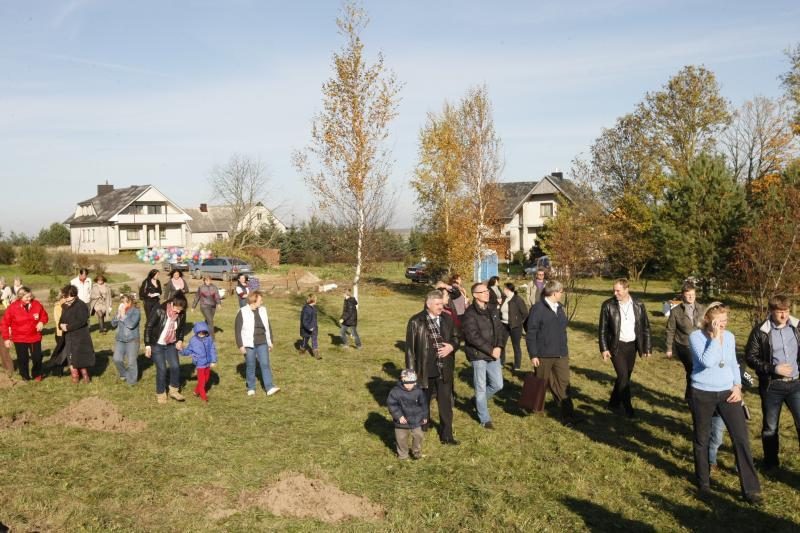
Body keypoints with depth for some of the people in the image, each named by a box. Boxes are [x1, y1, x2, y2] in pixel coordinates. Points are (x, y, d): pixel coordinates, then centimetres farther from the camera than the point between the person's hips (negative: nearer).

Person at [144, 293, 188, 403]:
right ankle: (160, 394, 13)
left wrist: (180, 340, -4)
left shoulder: (181, 314, -10)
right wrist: (147, 345, -16)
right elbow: (148, 327, -17)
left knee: (175, 367, -3)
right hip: (157, 345, -4)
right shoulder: (159, 311, -24)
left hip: (171, 345, 4)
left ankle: (174, 391, 17)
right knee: (161, 369, -5)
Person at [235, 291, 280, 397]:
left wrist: (270, 341, 14)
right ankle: (251, 388, 21)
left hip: (262, 343, 3)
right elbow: (237, 329, -6)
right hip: (249, 344, -3)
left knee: (265, 364, -3)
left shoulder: (263, 310, 5)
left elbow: (268, 326, 14)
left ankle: (269, 388, -5)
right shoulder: (243, 312, -9)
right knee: (250, 366, 7)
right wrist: (240, 345, -9)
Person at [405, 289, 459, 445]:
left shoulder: (447, 319, 2)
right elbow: (410, 347, -9)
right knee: (423, 402, 17)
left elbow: (455, 337, 13)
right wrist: (411, 370, -9)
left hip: (444, 369, 3)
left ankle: (446, 435, 16)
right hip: (425, 370, -3)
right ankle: (421, 430, 39)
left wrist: (451, 346, -10)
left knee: (446, 403, 5)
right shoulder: (416, 322, -11)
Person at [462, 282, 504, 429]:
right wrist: (490, 350, -16)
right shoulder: (470, 314, -14)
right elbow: (473, 337, -18)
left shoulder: (492, 310, 8)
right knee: (481, 388, 4)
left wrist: (498, 346, -7)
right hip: (478, 355, -6)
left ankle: (479, 400, 37)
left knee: (498, 384, 10)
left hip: (493, 354, 6)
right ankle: (485, 419, 18)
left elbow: (499, 329, 10)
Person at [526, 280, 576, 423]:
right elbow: (531, 333, -14)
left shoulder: (559, 307, 10)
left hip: (561, 354, 6)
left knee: (563, 384, 1)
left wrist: (564, 348, 19)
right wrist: (533, 355, -16)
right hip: (543, 355, -6)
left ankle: (568, 415, 2)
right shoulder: (537, 308, -14)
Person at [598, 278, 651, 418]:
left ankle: (614, 403, 29)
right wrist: (604, 348, -9)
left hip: (632, 345, 3)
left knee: (625, 376, 11)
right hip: (616, 345, -3)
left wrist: (647, 348, 0)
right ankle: (628, 408, 3)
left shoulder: (638, 305, -2)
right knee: (623, 376, -10)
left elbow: (645, 327, 4)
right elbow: (603, 329, -5)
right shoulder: (608, 305, -9)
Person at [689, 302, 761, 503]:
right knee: (702, 440, 10)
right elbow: (707, 362, -28)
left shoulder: (729, 336, 2)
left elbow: (733, 363, 15)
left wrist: (738, 386, 3)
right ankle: (703, 484, 27)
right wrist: (715, 337, -24)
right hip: (702, 394, -3)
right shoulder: (696, 336, -13)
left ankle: (751, 488, 8)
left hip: (727, 393, 4)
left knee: (741, 438, -2)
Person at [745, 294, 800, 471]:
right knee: (770, 427, 12)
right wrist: (773, 368, -17)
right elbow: (750, 357, -8)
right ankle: (771, 462, 29)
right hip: (771, 386, -2)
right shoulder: (760, 331, -10)